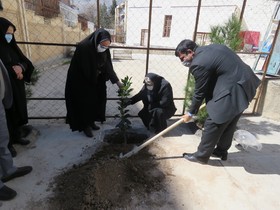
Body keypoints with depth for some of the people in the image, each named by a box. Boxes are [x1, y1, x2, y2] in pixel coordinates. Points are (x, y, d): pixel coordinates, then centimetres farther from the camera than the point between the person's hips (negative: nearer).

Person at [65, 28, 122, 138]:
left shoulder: (104, 50, -8)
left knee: (95, 101, 13)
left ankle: (91, 122, 32)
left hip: (96, 82, 6)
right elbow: (84, 70, -24)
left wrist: (117, 81, -7)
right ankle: (85, 126, 20)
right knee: (85, 103, 2)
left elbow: (108, 67, -3)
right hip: (81, 82, -6)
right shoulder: (83, 48, -27)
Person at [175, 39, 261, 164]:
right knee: (229, 122, 21)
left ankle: (201, 155, 17)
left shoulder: (198, 63, -16)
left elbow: (199, 92, -10)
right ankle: (222, 150, 38)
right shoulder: (211, 48, 13)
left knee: (213, 123, 1)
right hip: (245, 83, 10)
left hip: (233, 90, -10)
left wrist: (191, 113, 4)